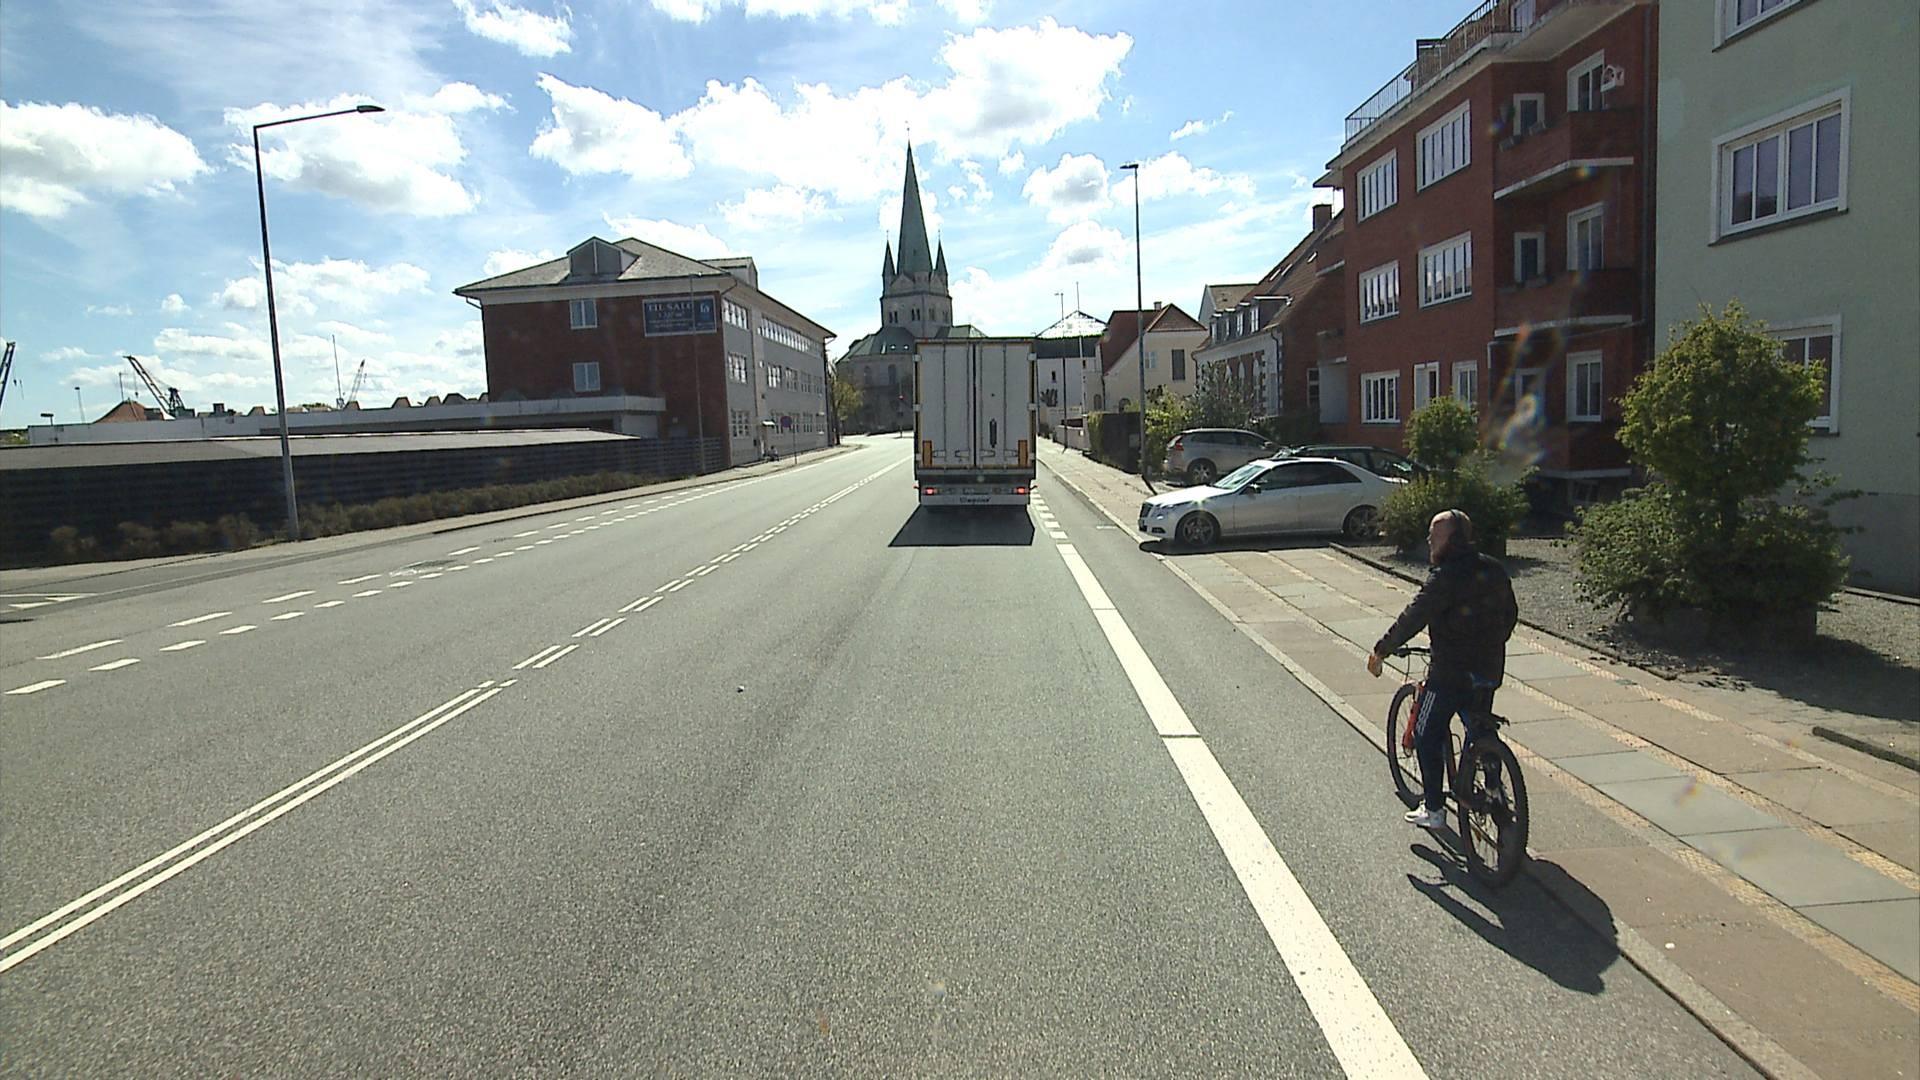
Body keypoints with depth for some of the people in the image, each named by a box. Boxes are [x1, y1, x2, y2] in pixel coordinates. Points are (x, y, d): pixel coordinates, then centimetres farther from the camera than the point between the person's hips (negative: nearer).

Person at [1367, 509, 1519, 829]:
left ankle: (1433, 809, 10)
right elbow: (1510, 614, 16)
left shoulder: (1445, 578, -18)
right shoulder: (1494, 570, 6)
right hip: (1490, 670, 7)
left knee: (1427, 736, 6)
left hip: (1451, 673, -7)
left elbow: (1413, 618, -19)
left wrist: (1380, 650, -10)